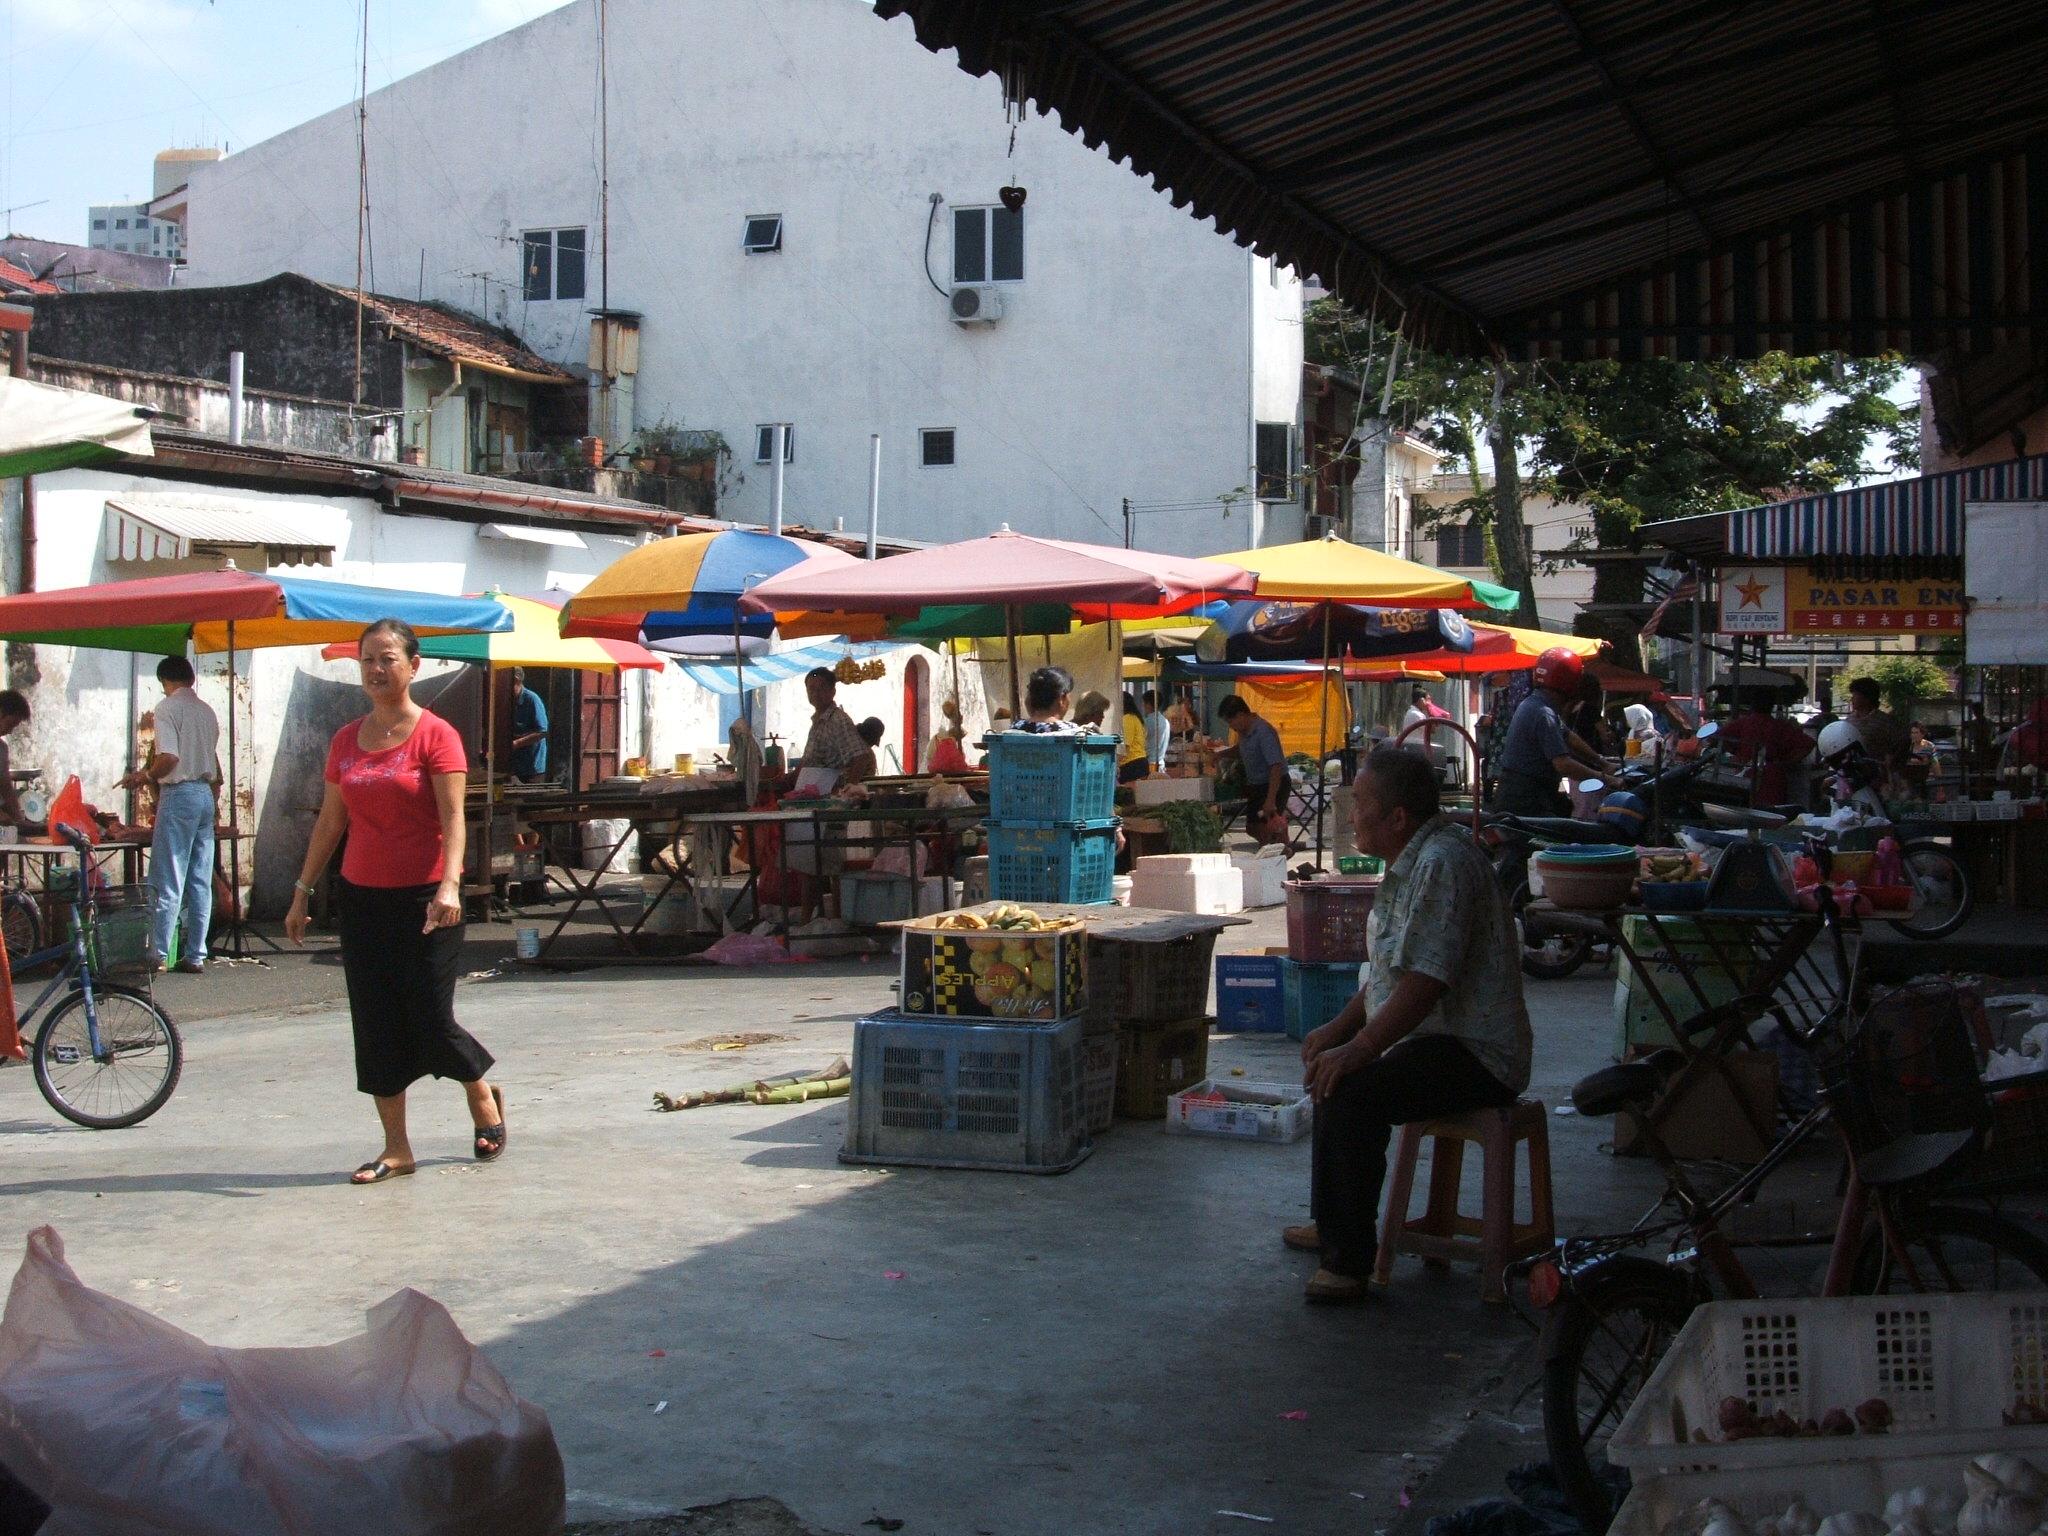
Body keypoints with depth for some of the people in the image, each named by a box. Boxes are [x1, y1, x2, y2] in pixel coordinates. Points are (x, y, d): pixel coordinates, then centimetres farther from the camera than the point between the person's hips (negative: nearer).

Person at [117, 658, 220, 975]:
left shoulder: (168, 708, -8)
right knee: (200, 883, 7)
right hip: (206, 794, 7)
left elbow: (169, 758, -18)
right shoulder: (207, 711, 14)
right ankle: (195, 955, 9)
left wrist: (143, 777, -3)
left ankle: (158, 955, -7)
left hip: (179, 794, -7)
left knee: (167, 883, -6)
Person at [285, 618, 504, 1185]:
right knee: (376, 1026, 5)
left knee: (430, 1020, -4)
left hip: (422, 899, -5)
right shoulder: (345, 741, 9)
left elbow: (452, 818, -15)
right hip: (362, 898, 5)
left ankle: (483, 1096, 26)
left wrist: (449, 886, -28)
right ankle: (397, 1149, 13)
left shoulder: (435, 735, -7)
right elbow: (330, 820, 15)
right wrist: (302, 892, 15)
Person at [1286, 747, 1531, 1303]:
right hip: (1439, 1041, 12)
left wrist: (1354, 1052, -28)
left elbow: (1426, 982, -29)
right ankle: (1331, 1223, 36)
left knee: (1350, 1093, -29)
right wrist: (1339, 1028, 14)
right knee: (1329, 1069, 25)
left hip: (1475, 1057, -12)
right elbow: (1392, 970, 21)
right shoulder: (1414, 860, 12)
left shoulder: (1442, 862, -22)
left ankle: (1349, 1262, -19)